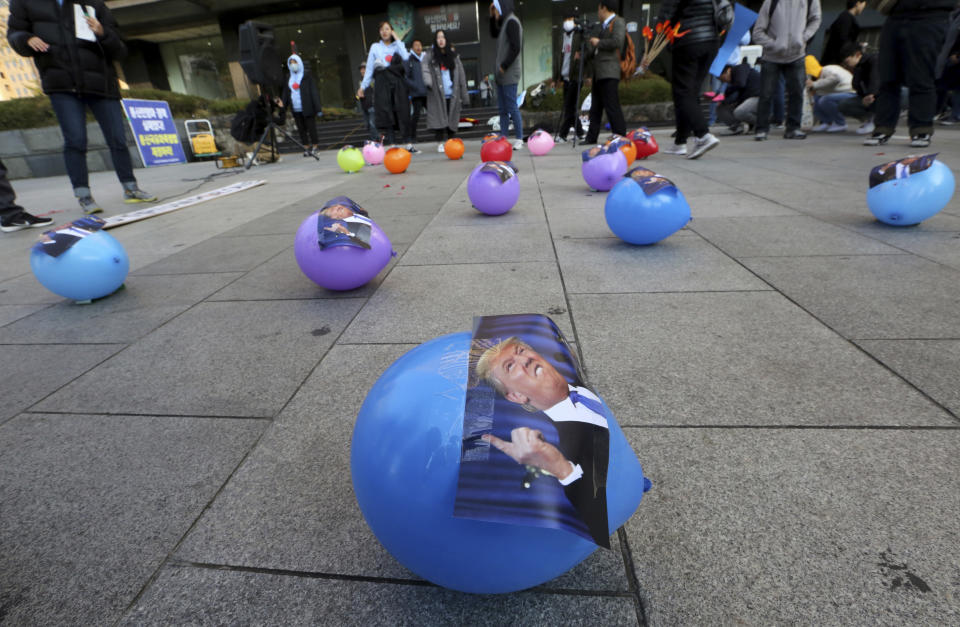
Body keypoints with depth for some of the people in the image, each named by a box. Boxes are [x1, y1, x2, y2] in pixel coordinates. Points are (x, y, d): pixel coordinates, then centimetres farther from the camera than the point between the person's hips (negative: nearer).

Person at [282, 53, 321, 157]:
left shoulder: (307, 75, 1)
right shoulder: (289, 78, 15)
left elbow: (314, 92, -4)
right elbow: (285, 94, 16)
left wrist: (318, 108, -12)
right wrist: (283, 108, 7)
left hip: (307, 108, -5)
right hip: (295, 109, 5)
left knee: (311, 127, -3)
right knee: (301, 129, 4)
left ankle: (315, 146, 7)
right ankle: (306, 147, 10)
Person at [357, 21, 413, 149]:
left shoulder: (398, 45, 17)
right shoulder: (375, 47, 17)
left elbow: (406, 57, -5)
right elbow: (369, 68, 13)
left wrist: (397, 39, 2)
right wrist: (363, 86, 6)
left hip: (397, 81, 0)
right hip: (382, 81, 0)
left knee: (402, 110, -6)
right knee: (385, 112, -9)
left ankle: (408, 142, -3)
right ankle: (392, 143, -11)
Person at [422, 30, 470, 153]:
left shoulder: (453, 55, 12)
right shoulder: (430, 54, 7)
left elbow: (461, 74, 9)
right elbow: (425, 68, -4)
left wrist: (464, 94, 3)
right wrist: (428, 81, -25)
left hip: (452, 93, 2)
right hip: (437, 93, -2)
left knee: (452, 117, 2)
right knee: (439, 117, -6)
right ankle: (440, 143, -1)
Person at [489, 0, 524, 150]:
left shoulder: (512, 21, -10)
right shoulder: (504, 22, 17)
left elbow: (515, 47, -18)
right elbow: (494, 34, 33)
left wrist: (504, 66, -15)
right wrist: (492, 17, 21)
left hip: (509, 75, -9)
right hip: (501, 75, 9)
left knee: (512, 107, -8)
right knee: (503, 109, 9)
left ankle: (519, 139, -3)